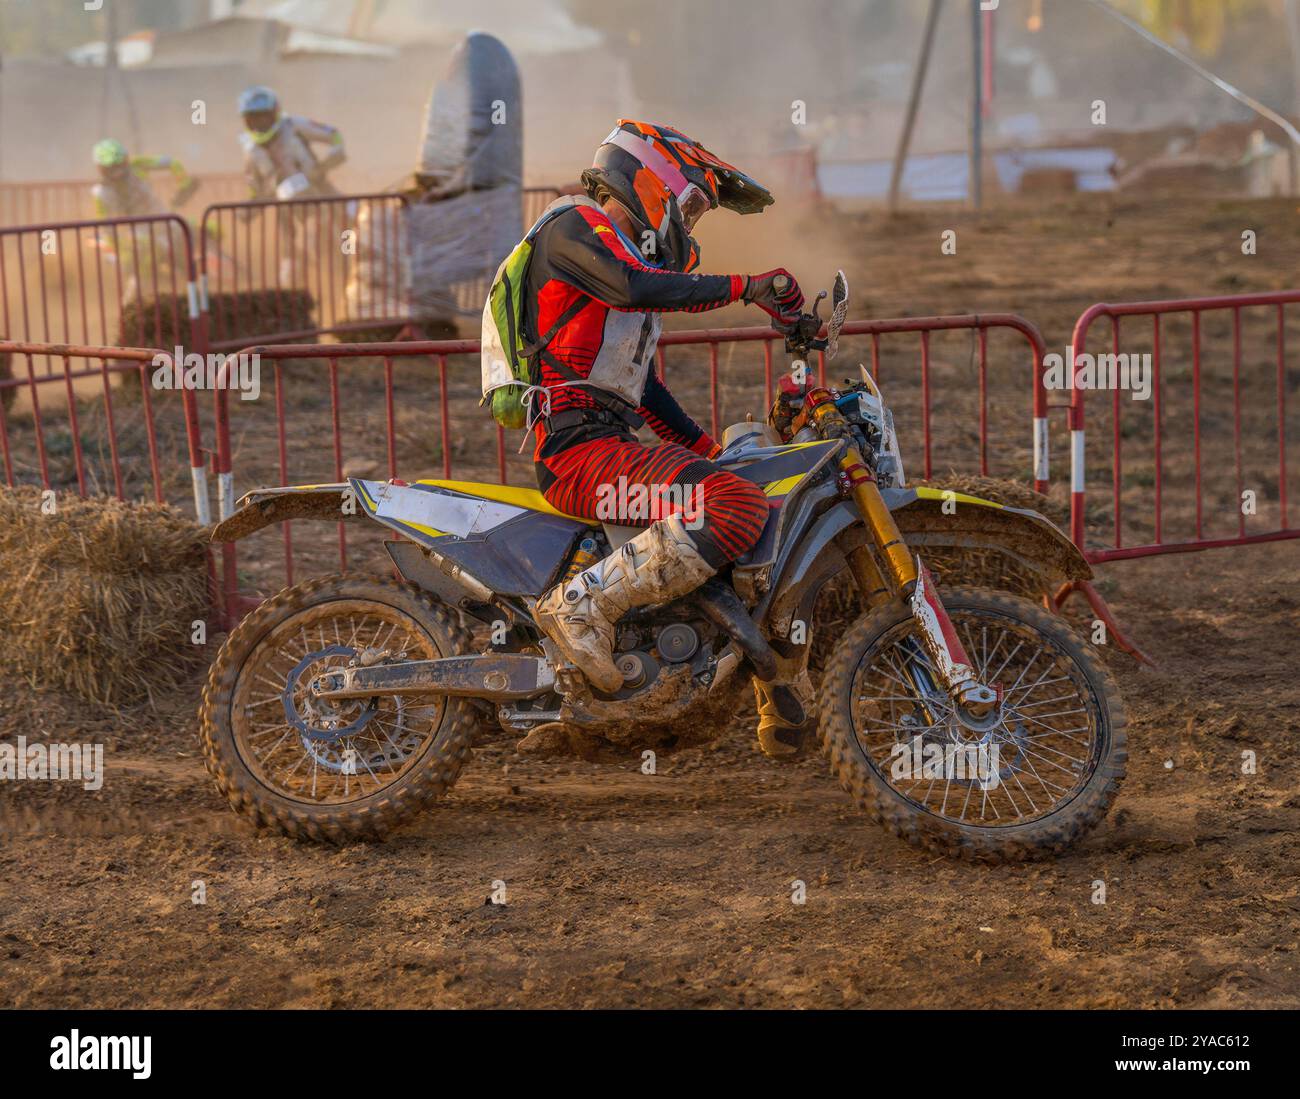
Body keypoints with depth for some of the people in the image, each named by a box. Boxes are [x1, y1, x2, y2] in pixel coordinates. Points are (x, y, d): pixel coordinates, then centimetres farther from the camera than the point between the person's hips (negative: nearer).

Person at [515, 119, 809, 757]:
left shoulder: (636, 257, 28)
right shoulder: (575, 229, -3)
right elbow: (635, 288, -24)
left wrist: (711, 448, 23)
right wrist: (745, 287, -21)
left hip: (620, 442, 10)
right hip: (578, 448, -10)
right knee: (735, 509, -30)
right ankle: (582, 603, -27)